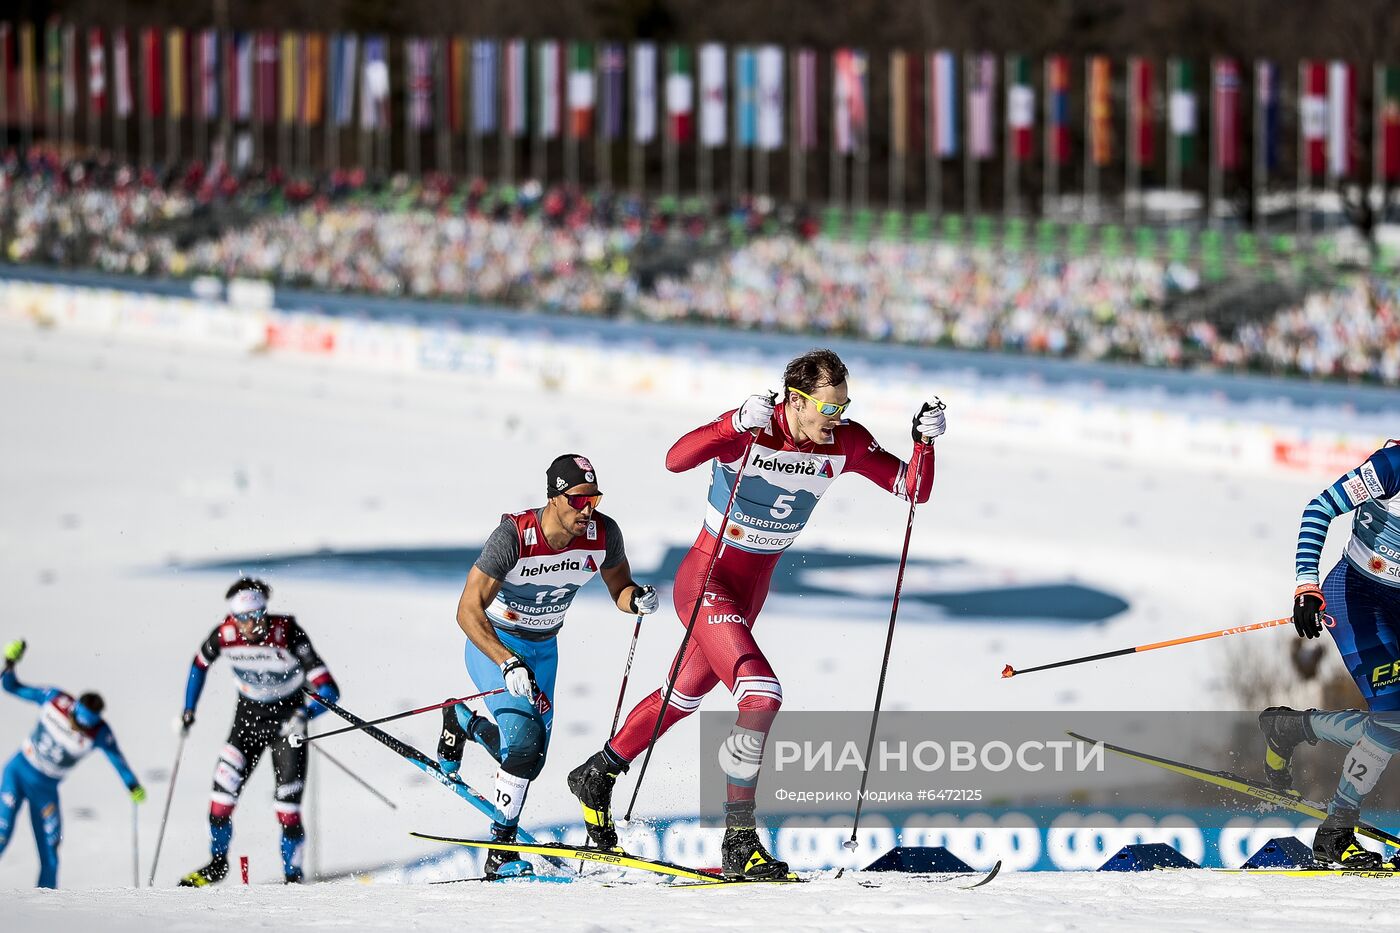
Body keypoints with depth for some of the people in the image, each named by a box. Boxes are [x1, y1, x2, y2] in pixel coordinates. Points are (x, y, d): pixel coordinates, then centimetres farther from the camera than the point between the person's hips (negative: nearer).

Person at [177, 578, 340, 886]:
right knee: (222, 793, -5)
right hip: (248, 716, 3)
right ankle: (217, 863, 17)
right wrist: (188, 709, 5)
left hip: (287, 719, -3)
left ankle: (292, 874, 8)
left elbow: (329, 692, -28)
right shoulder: (225, 635, -18)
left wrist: (304, 714, -45)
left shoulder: (287, 634, -27)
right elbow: (200, 663, 7)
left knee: (287, 808, -10)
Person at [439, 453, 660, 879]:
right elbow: (468, 610, -30)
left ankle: (462, 721, 42)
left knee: (530, 756, 11)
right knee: (526, 738, -24)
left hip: (543, 650, 5)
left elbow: (619, 590, -1)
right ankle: (502, 848, -10)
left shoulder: (603, 534, -18)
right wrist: (508, 665, -42)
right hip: (492, 642, -5)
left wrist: (637, 599, -26)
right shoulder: (515, 535, -31)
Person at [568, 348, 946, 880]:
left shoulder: (844, 444, -8)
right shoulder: (753, 430, -24)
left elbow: (913, 490, -7)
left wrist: (925, 442, -24)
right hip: (707, 579, -7)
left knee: (683, 698, 24)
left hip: (752, 590, 7)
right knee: (762, 695, -23)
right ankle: (740, 841, -17)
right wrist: (738, 425, -51)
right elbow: (677, 459, -38)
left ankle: (597, 776, 46)